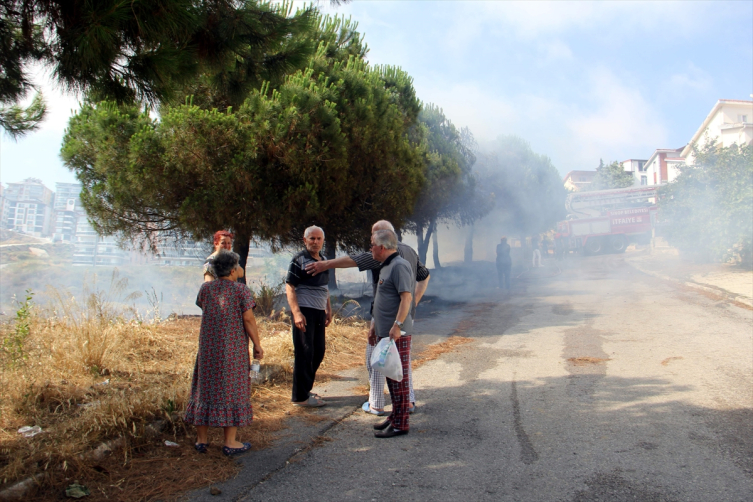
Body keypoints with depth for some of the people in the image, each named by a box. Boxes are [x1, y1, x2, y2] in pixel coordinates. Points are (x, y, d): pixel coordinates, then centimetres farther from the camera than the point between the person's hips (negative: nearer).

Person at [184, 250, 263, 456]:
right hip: (234, 348, -4)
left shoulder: (205, 288, 4)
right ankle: (230, 442, 8)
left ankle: (202, 439, 21)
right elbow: (248, 319, -12)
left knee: (205, 388, 13)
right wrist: (257, 345, -5)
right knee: (231, 389, 4)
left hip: (207, 348, 4)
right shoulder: (241, 290, -8)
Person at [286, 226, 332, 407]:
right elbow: (289, 287, -13)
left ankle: (306, 388, 28)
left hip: (319, 312, 8)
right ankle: (301, 396, 8)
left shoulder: (323, 260, 14)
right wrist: (296, 313, -21)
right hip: (304, 312, -8)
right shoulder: (299, 260, -9)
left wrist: (328, 310, 19)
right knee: (304, 353, -3)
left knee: (318, 353, 13)